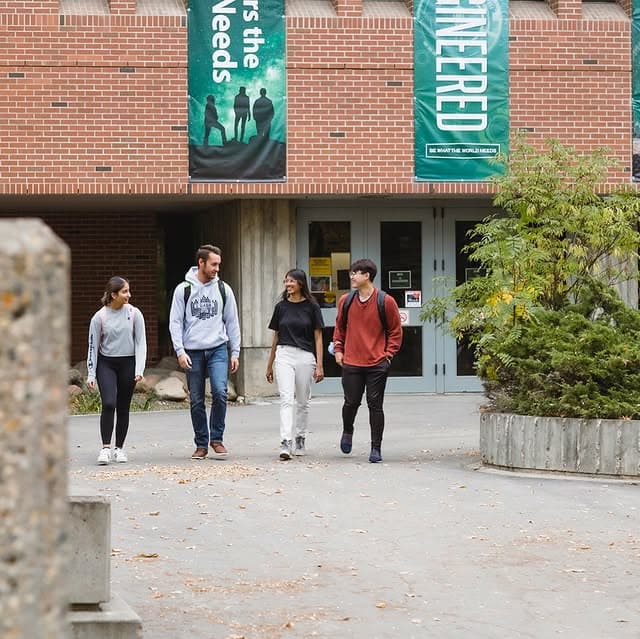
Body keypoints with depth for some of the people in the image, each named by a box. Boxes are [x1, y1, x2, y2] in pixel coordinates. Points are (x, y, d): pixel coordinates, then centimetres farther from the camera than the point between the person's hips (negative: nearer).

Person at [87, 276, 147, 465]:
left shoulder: (134, 313, -3)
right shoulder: (99, 317, -6)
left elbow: (141, 342, 0)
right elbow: (93, 346, 0)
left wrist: (139, 370, -8)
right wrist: (91, 375, -3)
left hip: (128, 364, 2)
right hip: (106, 364, -2)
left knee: (123, 408, 6)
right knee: (108, 404, -16)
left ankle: (119, 448, 17)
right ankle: (105, 448, -14)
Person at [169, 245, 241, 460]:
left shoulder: (223, 289, 6)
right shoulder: (183, 290, 0)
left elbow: (232, 322, 10)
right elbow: (175, 323, 0)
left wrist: (235, 352, 6)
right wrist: (180, 351, -9)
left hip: (218, 349, 0)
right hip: (193, 351, 0)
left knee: (220, 392, -17)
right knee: (196, 400, 3)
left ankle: (217, 438, -3)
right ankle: (201, 444, 13)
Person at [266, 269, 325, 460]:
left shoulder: (311, 307, 1)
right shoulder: (281, 307, 8)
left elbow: (318, 337, 1)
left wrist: (319, 365, -5)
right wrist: (270, 364, 16)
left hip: (305, 356, -1)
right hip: (284, 355, 1)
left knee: (302, 401, 9)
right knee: (286, 399, -12)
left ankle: (300, 439, 24)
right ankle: (286, 443, -20)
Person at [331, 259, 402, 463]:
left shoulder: (385, 302, -3)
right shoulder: (346, 301, 7)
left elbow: (395, 331, 4)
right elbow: (340, 327, 20)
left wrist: (388, 354, -4)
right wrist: (338, 350, 10)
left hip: (377, 364, -2)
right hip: (351, 363, 2)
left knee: (375, 406, 0)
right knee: (351, 402, 5)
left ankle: (376, 448, 6)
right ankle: (347, 431, 36)